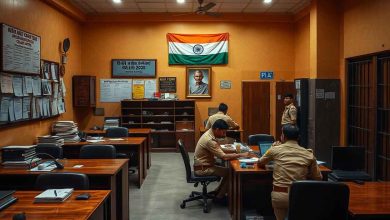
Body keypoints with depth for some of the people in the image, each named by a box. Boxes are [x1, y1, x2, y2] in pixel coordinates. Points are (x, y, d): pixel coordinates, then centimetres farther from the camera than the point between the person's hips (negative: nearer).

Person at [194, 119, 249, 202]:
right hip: (203, 169, -10)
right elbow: (224, 157, -28)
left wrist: (234, 151, 2)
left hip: (205, 166, 10)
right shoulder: (209, 140, -26)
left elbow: (220, 150, 15)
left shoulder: (210, 134, 4)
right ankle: (220, 197, 4)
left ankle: (217, 192, 18)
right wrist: (241, 155, -20)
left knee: (228, 169, 11)